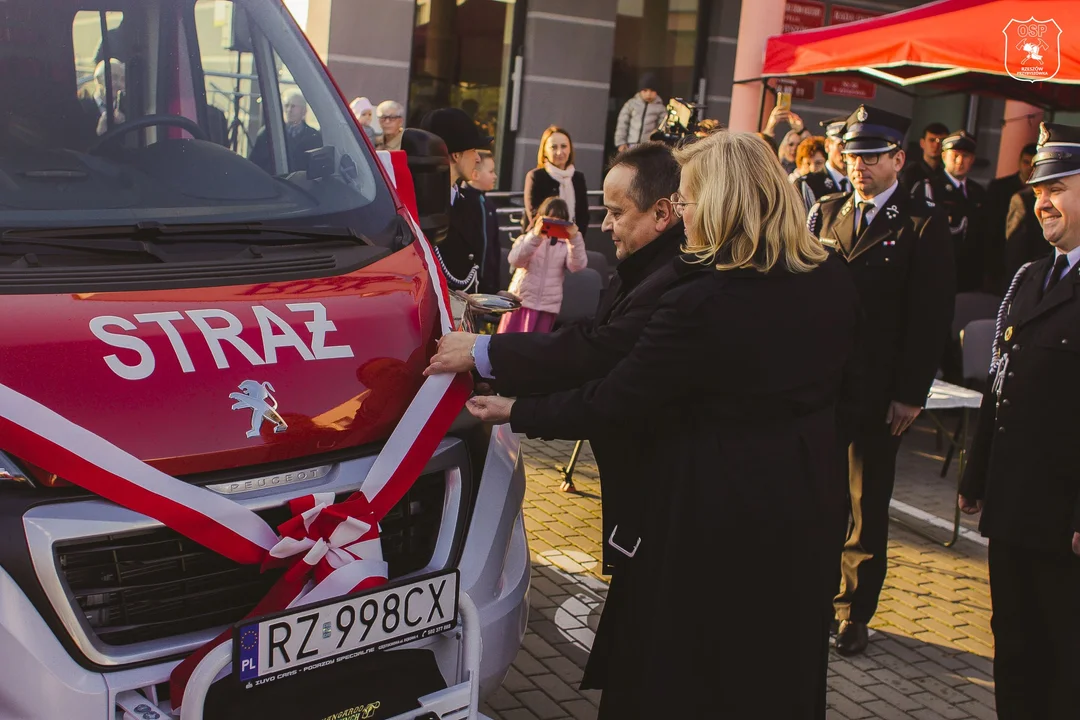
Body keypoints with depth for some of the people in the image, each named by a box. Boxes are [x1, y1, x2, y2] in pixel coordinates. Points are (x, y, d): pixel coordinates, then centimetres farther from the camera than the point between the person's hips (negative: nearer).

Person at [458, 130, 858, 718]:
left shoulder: (700, 304, -26)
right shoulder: (832, 280, -4)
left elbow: (611, 403, -19)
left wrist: (516, 412, -7)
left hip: (713, 506, -7)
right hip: (802, 497, 7)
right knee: (778, 662, 24)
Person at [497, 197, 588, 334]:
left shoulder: (566, 245, 6)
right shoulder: (527, 239, 4)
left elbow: (577, 266, -11)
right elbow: (515, 261, -15)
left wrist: (575, 240, -27)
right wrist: (535, 236, -28)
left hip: (548, 307, 1)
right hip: (520, 302, -1)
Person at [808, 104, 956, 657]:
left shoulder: (923, 226, -5)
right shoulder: (824, 213, 8)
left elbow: (932, 317, -8)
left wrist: (910, 395, -11)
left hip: (879, 391, -3)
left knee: (867, 505, 10)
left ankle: (855, 611, 23)